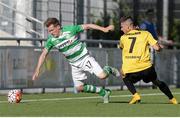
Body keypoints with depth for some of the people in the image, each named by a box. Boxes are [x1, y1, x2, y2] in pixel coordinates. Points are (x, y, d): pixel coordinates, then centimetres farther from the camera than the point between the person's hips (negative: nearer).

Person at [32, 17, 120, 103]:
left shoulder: (70, 29, -18)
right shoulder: (51, 40, -8)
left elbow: (87, 26, -12)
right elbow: (43, 54, -4)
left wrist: (104, 29, -16)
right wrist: (37, 70, -9)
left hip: (85, 58, -4)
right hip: (75, 65, 4)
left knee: (102, 76, -20)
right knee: (79, 88, 1)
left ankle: (108, 70, 16)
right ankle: (104, 93, 18)